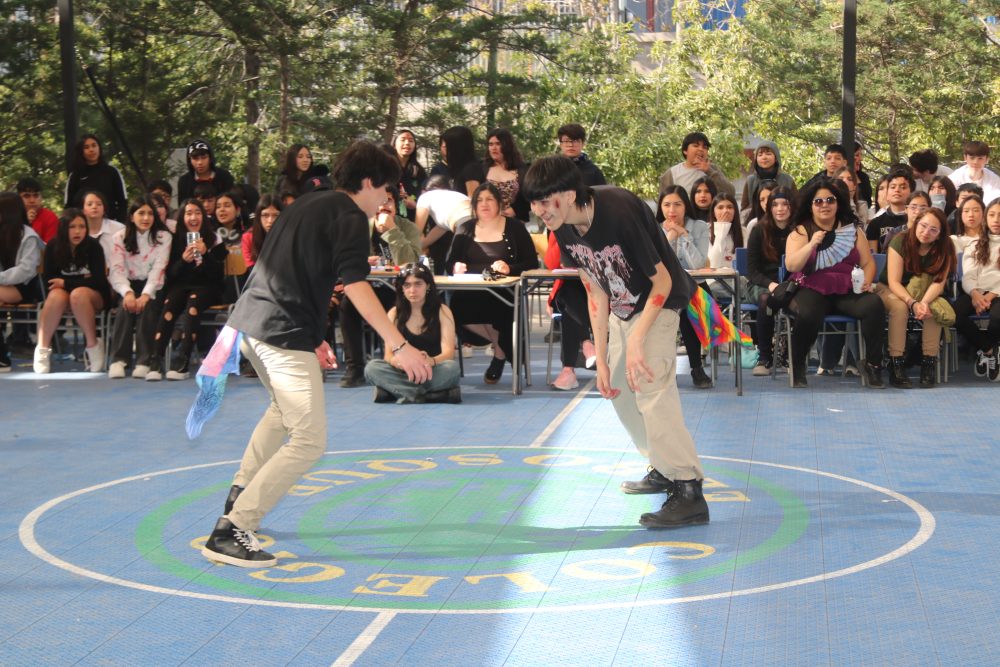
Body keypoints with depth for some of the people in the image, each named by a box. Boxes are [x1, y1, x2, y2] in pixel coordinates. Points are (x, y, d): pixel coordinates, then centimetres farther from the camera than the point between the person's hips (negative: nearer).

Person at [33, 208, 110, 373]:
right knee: (56, 296, -34)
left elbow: (98, 281, -14)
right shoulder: (53, 247, -7)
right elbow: (49, 280, -6)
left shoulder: (93, 246, -12)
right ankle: (42, 348, -25)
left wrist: (66, 283, -16)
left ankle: (93, 346, -23)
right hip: (63, 293, 2)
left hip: (94, 295, -2)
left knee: (79, 294, -37)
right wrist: (81, 280, -15)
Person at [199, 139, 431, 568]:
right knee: (309, 441, -8)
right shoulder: (350, 217, -5)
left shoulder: (307, 204, 22)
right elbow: (355, 286, -18)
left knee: (285, 409, 34)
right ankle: (230, 533, -13)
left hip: (247, 320, 10)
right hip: (283, 333, -10)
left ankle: (239, 496, 40)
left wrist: (310, 336, 29)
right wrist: (399, 346, -22)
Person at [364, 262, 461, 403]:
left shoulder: (442, 312, -2)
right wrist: (395, 360, -31)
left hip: (433, 372, -2)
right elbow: (388, 353, -4)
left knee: (452, 368, -35)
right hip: (404, 373, 2)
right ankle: (434, 394, -33)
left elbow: (448, 352, -13)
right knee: (372, 368, -28)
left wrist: (431, 361, -38)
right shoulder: (395, 314, 3)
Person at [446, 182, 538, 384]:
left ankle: (500, 352, -4)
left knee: (493, 308, -38)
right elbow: (450, 262, 14)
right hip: (471, 292, 3)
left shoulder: (514, 228, 7)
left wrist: (509, 268, -18)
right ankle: (503, 343, -4)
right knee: (458, 308, -32)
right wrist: (456, 267, -11)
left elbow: (532, 263, 1)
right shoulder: (465, 230, 16)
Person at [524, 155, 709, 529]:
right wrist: (601, 359, -4)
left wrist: (636, 340, -31)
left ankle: (689, 492, -18)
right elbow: (596, 293, -3)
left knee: (650, 389, -21)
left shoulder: (620, 212, -33)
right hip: (622, 309, 9)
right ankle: (664, 470, 34)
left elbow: (662, 282, -26)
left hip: (659, 303, -9)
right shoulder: (564, 231, -11)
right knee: (617, 389, 17)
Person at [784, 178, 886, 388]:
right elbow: (791, 266, -7)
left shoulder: (852, 230, 15)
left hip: (847, 292, 3)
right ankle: (797, 367, -12)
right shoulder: (800, 232, 6)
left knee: (874, 305, -28)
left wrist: (866, 281, -7)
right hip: (812, 291, -3)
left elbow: (868, 262, 13)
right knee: (808, 314, -36)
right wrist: (812, 244, -19)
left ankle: (873, 364, -15)